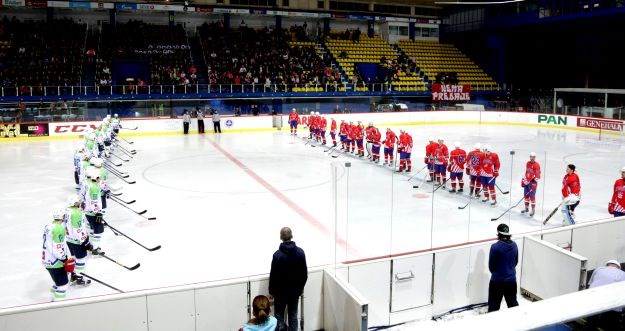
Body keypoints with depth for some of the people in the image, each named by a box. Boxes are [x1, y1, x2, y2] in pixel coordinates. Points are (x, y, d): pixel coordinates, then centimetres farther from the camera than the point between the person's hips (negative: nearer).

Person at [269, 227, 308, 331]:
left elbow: (273, 275, -13)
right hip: (295, 289, 3)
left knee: (279, 315, 12)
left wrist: (271, 290, 1)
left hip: (280, 290, -3)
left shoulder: (278, 254, -19)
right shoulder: (300, 252, -8)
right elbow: (304, 272, -1)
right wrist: (301, 287, 13)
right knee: (293, 315, 14)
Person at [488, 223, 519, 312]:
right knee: (513, 302, 23)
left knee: (494, 305, 5)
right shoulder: (514, 245, -3)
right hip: (511, 279, 5)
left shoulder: (495, 247, -20)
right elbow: (515, 262, 9)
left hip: (497, 280, -5)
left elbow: (491, 266, -10)